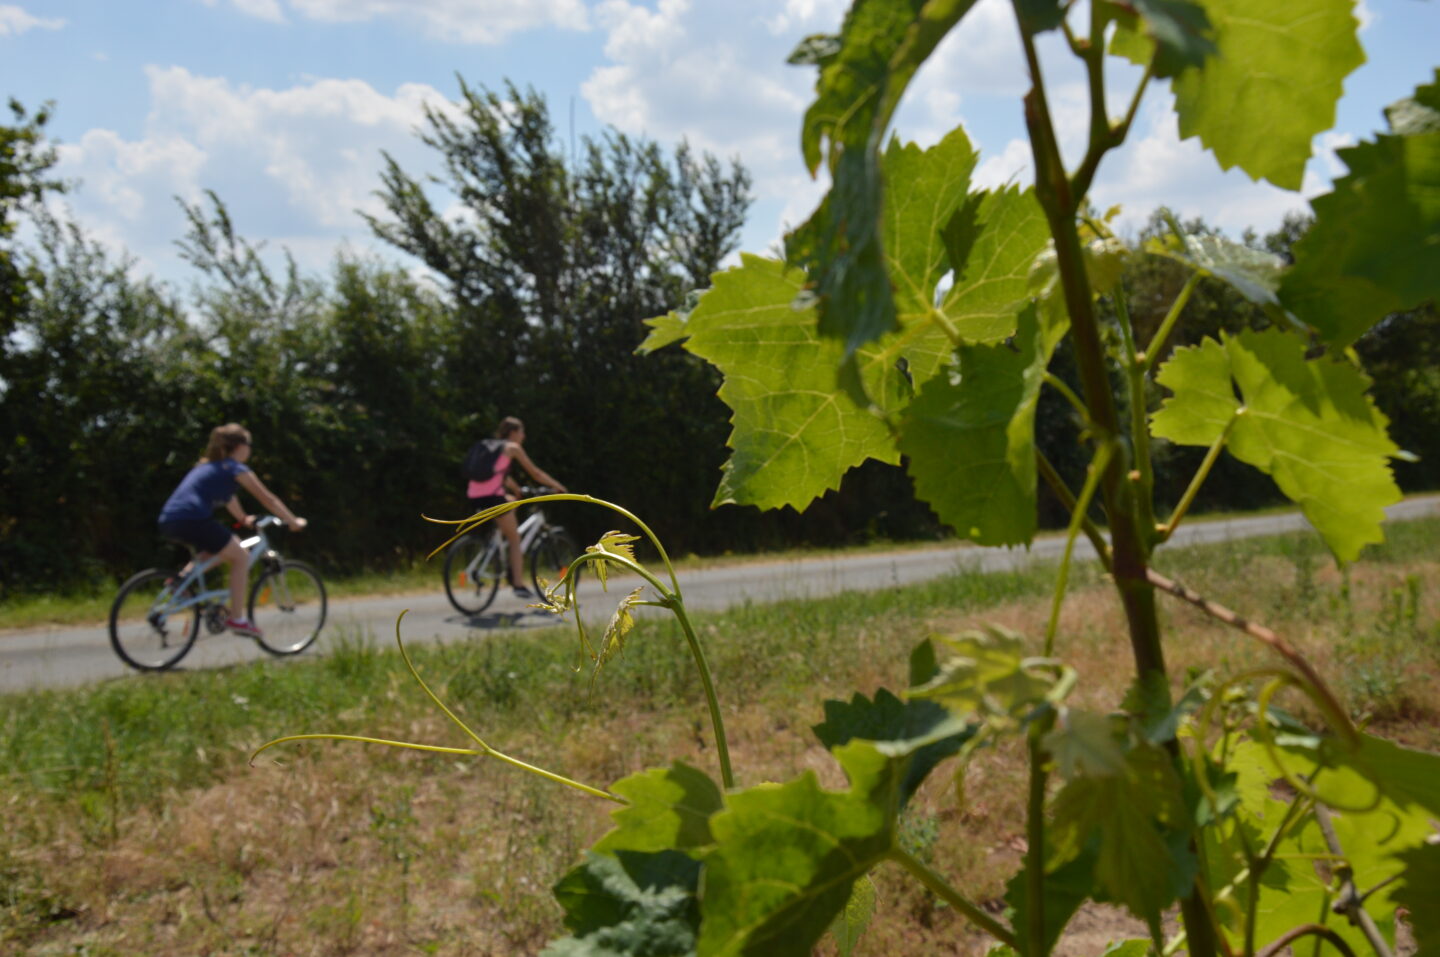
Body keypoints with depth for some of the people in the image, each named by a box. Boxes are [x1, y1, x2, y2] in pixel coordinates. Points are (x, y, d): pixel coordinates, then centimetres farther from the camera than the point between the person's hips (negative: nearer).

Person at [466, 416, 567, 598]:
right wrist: (557, 486, 20)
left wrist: (518, 491, 49)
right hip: (492, 496, -7)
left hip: (474, 497, 7)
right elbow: (535, 473, 8)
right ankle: (519, 585, 1)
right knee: (515, 540, 6)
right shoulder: (513, 447, 5)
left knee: (512, 501, 34)